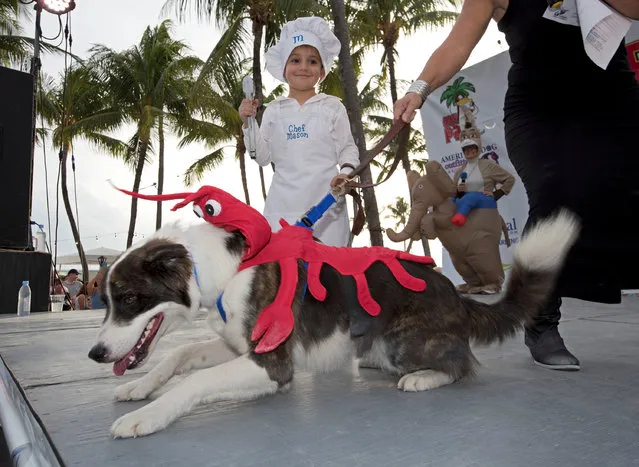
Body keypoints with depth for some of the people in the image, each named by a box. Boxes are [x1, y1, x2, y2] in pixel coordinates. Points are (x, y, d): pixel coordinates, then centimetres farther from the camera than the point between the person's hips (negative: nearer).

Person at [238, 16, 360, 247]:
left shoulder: (332, 106, 5)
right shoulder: (274, 110, 10)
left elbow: (348, 149, 6)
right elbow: (263, 157, 9)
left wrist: (346, 172, -13)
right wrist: (248, 122, 0)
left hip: (325, 199, -1)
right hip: (283, 203, 2)